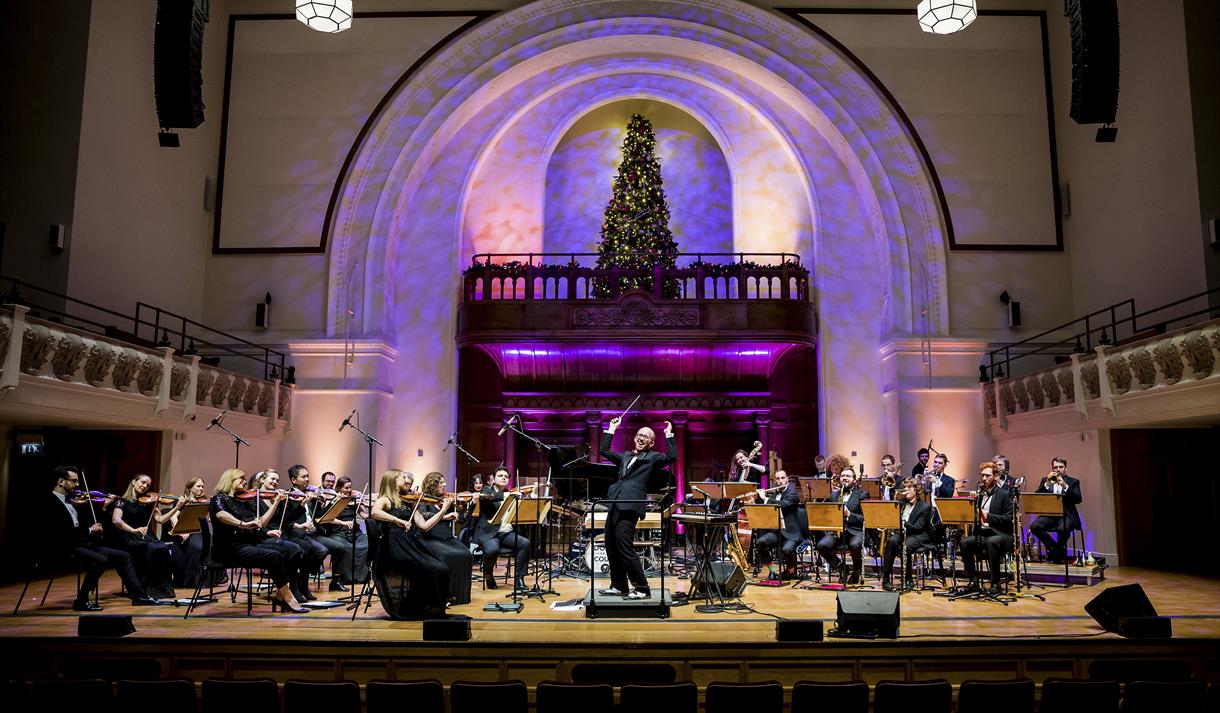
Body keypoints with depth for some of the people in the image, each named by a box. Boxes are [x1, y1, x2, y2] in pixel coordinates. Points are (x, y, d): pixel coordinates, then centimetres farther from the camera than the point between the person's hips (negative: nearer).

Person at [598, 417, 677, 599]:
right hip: (615, 506, 7)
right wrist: (612, 430, 27)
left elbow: (672, 456, -10)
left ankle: (642, 589, -4)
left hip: (629, 507, -7)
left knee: (625, 548, -12)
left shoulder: (653, 458, 6)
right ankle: (619, 586, 22)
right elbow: (605, 450, 28)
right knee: (611, 548, 10)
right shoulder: (625, 456, 24)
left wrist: (669, 434, -7)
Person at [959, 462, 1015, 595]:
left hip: (1000, 534, -5)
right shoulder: (978, 494, 16)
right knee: (964, 542, -23)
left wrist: (988, 516, -20)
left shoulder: (1004, 494, -2)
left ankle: (995, 583, -26)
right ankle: (973, 581, -13)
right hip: (981, 533, 5)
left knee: (991, 542, -38)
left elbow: (1009, 518, -11)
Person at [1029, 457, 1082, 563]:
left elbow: (1078, 499, -5)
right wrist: (1047, 484, -11)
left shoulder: (1073, 482, 10)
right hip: (1048, 514, 2)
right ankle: (1054, 549, -5)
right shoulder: (1045, 480, 15)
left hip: (1066, 515, -2)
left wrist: (1065, 486, -16)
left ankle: (1060, 553, -5)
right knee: (1034, 526, -26)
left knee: (1062, 529, -35)